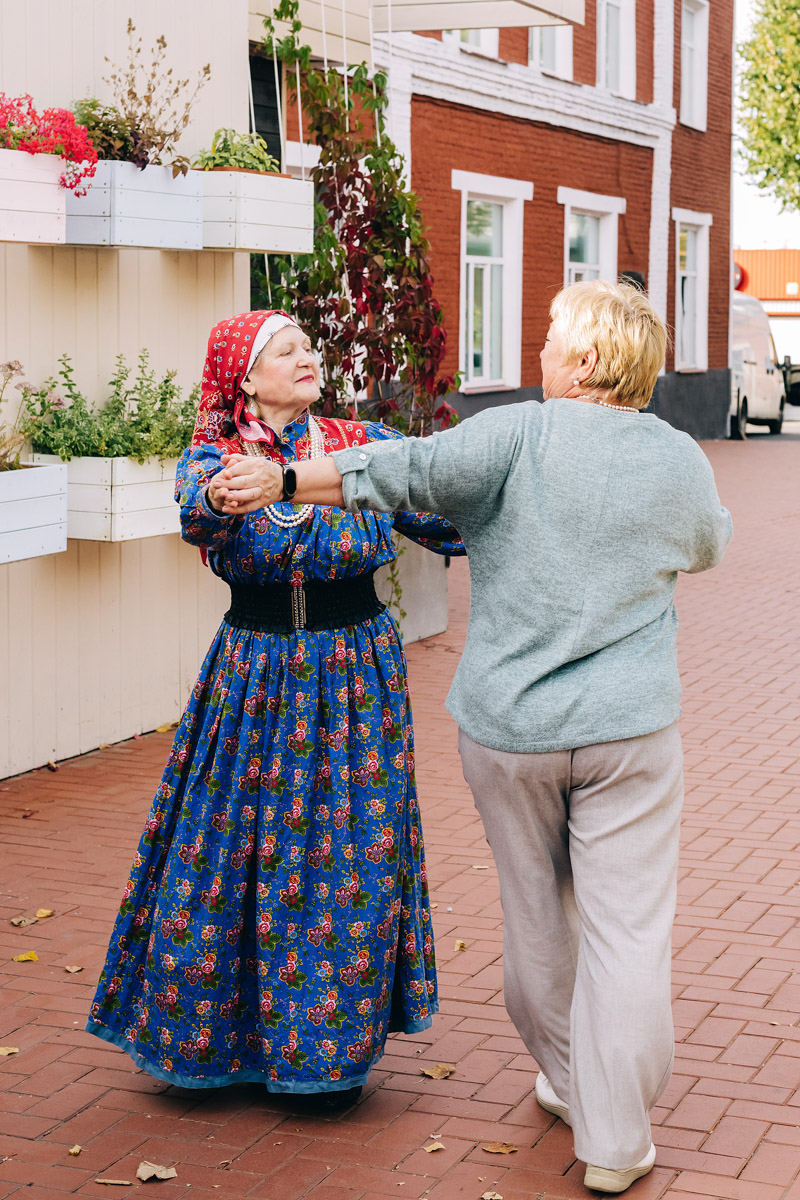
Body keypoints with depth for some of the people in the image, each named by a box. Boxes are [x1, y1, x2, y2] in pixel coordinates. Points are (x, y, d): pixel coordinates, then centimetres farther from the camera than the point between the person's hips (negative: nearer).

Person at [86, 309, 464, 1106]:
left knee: (351, 856, 4)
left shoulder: (369, 448, 1)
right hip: (254, 675, -1)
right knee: (229, 848, 5)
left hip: (354, 677, 1)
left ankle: (333, 1046, 21)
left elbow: (453, 522, -3)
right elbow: (197, 512, -27)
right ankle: (215, 1032, 25)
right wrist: (222, 498, -49)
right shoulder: (213, 459, -4)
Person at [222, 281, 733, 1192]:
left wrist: (284, 480, -17)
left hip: (508, 726, 0)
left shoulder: (518, 437, -10)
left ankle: (564, 1080, 35)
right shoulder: (681, 461, 1)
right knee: (625, 927, 4)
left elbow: (406, 472, -20)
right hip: (628, 729, 0)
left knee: (536, 917, 17)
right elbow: (709, 545, 21)